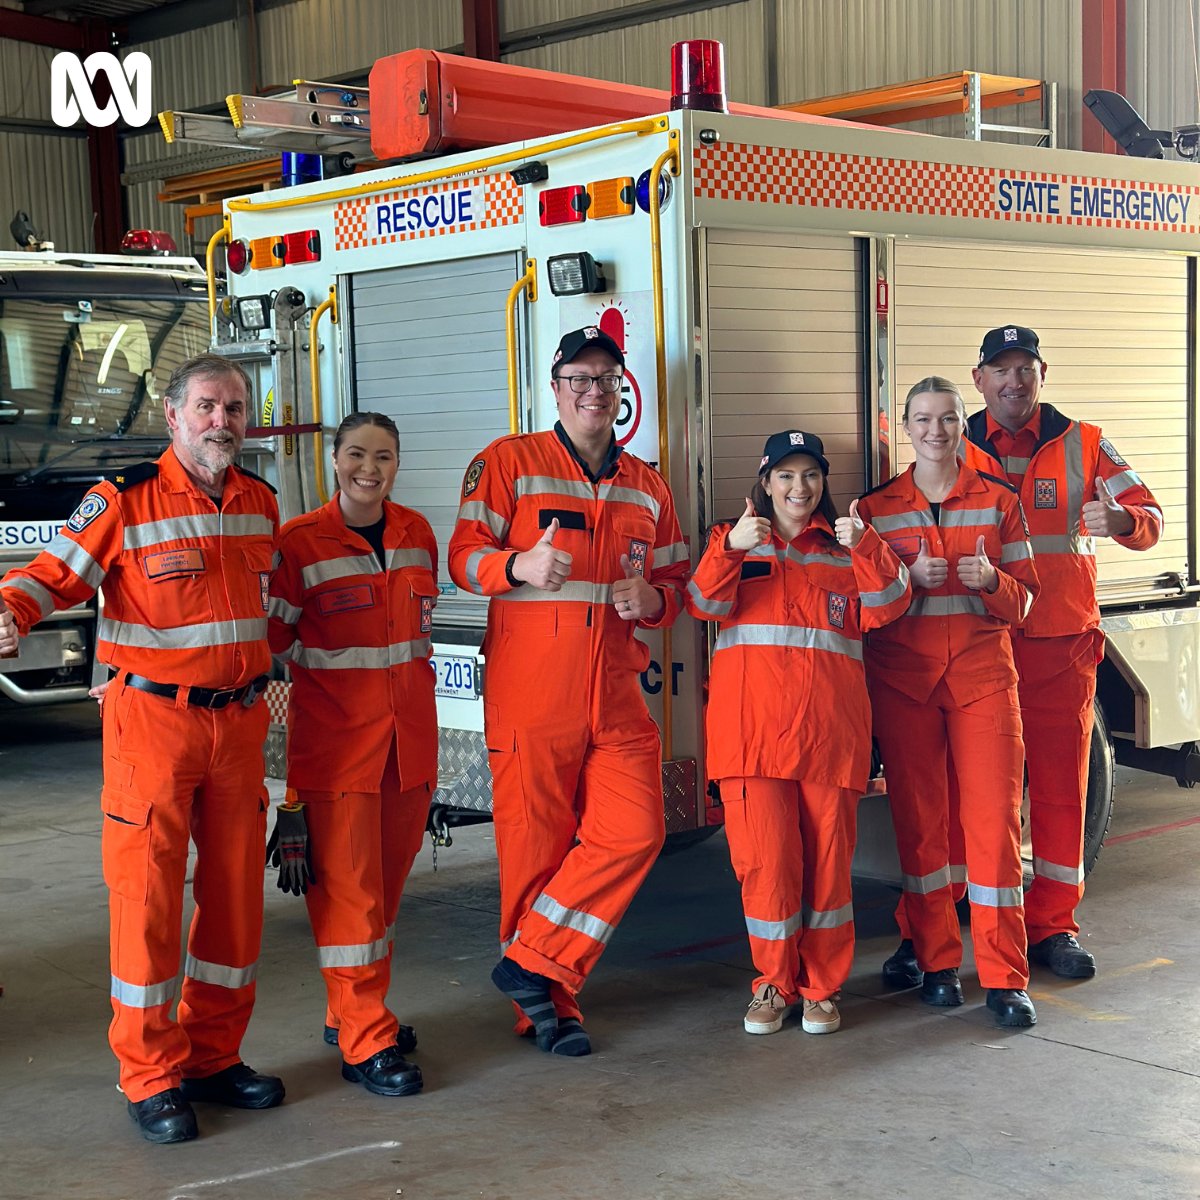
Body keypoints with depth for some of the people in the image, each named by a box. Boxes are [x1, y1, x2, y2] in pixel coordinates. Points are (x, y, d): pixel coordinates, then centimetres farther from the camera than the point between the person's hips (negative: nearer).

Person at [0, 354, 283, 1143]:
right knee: (148, 892, -4)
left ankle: (214, 1056, 24)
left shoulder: (260, 502, 9)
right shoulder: (124, 501, -8)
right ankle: (152, 1078, 7)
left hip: (239, 719, 6)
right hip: (154, 720, -5)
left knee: (236, 891, 10)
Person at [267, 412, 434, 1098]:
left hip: (409, 735, 5)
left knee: (387, 880, 13)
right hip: (334, 739, -5)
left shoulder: (418, 534, 8)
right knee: (349, 889, -3)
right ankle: (366, 1041, 4)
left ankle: (354, 1013, 28)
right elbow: (269, 641, -5)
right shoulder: (301, 544, -8)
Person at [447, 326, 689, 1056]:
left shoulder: (647, 486, 17)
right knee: (536, 844, -1)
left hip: (617, 692, 4)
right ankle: (546, 1006, 14)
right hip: (530, 691, -4)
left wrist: (652, 598, -3)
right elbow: (464, 556, -2)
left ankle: (532, 965, 3)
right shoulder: (508, 462, 4)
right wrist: (519, 565, -23)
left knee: (636, 830, -8)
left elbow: (675, 580, 21)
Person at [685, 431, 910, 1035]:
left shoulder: (846, 547, 16)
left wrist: (864, 548, -18)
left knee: (828, 858, 2)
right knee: (766, 857, -5)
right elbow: (705, 605, -4)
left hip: (829, 725, 1)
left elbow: (886, 608, -1)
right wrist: (730, 548, -21)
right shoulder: (735, 538, 14)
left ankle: (822, 987, 16)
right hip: (752, 724, -1)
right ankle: (774, 984, 11)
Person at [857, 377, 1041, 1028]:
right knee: (918, 819, 2)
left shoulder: (998, 501, 8)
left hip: (982, 674, -1)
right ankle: (937, 962, 15)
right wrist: (909, 578, -13)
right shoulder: (875, 507, 8)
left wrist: (990, 580, -14)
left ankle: (1004, 976, -4)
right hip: (903, 677, 1)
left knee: (994, 818, -8)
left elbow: (1022, 600, 7)